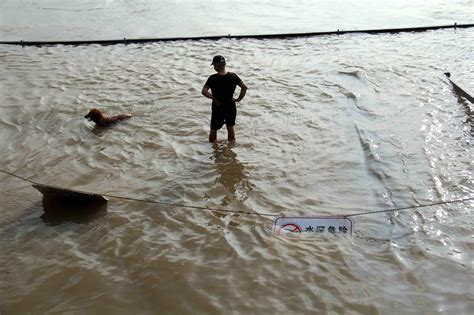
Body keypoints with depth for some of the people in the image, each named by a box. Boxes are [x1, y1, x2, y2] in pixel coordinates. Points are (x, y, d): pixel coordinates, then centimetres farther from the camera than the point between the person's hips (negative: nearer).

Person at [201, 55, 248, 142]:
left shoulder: (213, 78, -19)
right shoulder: (233, 76, -9)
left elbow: (204, 92, -27)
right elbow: (244, 87, -9)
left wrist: (214, 98, -15)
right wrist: (239, 99, -1)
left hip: (218, 108, -3)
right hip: (231, 107, 3)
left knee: (213, 130, 16)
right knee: (230, 128, 23)